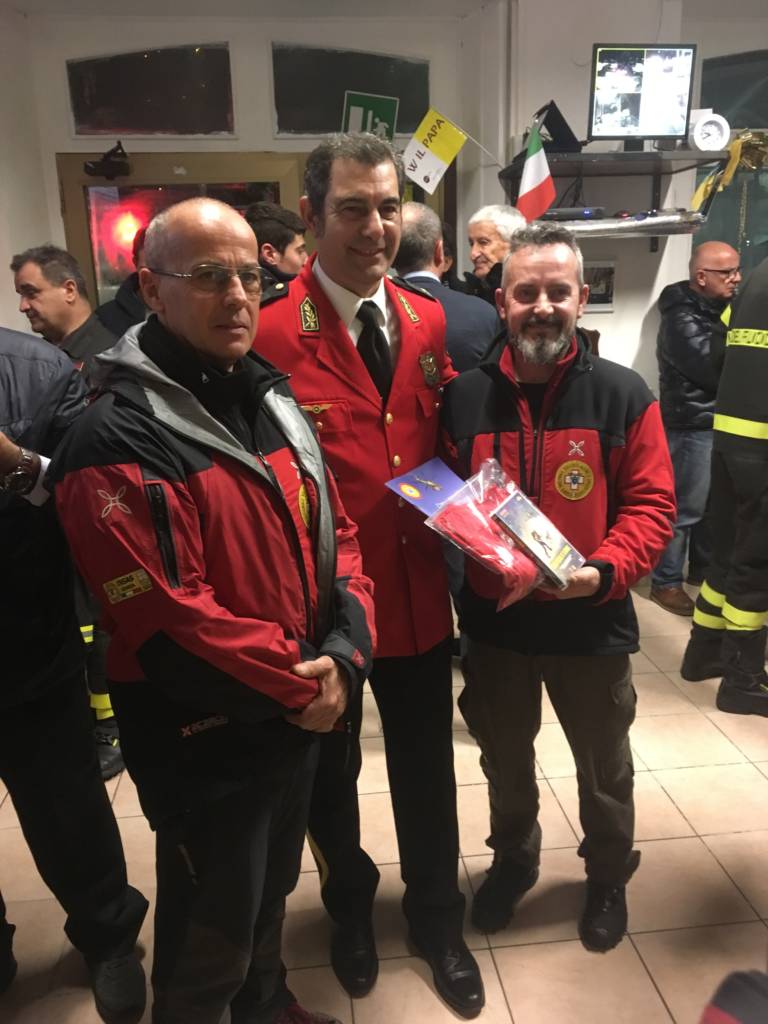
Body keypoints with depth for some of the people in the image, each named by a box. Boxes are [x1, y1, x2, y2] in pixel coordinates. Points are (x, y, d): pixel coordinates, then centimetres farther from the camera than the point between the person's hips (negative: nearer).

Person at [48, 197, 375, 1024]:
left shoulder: (273, 401, 4)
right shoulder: (115, 443, -21)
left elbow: (335, 535, 4)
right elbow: (168, 625, -25)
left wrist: (345, 655, -10)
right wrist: (301, 686, -14)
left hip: (298, 718, 8)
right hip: (203, 744, -7)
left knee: (271, 892, 30)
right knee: (211, 932, 17)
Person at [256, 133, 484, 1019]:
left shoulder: (428, 321, 3)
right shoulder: (268, 333, -17)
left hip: (418, 593, 4)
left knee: (426, 772, 21)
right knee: (331, 772, 22)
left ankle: (436, 917, 49)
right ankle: (350, 907, 53)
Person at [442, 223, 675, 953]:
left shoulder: (623, 394, -10)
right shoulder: (464, 396, -4)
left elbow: (652, 504, -10)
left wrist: (602, 571, -24)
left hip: (591, 621, -1)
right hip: (493, 619, 2)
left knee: (603, 766, 21)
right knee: (504, 759, 23)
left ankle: (609, 876, 50)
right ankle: (512, 860, 52)